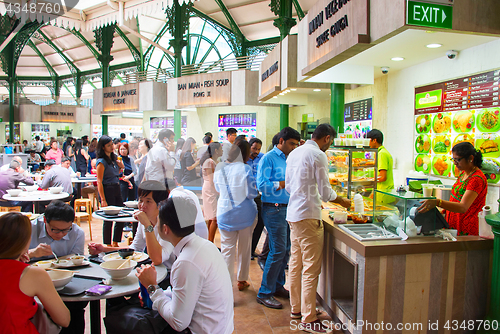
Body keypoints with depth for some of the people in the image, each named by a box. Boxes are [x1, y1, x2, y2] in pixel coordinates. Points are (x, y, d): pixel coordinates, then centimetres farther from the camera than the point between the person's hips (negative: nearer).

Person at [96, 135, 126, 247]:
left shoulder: (114, 158, 10)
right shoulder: (101, 162, -13)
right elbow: (99, 182, -16)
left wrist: (120, 167, 4)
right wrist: (103, 200, -21)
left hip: (117, 189, 8)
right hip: (107, 190, -8)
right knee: (108, 219, 1)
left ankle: (115, 243, 22)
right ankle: (107, 245, 15)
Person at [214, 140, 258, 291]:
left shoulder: (219, 168, -2)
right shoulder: (245, 169, -15)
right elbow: (252, 193, -13)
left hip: (225, 213, 2)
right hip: (245, 214, -2)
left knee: (227, 249, 6)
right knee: (244, 248, 15)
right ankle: (242, 281, 29)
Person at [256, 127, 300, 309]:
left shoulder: (288, 159, 14)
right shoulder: (268, 158, -9)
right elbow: (261, 185, -18)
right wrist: (285, 183, -20)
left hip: (287, 208, 8)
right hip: (274, 209, -8)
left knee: (285, 250, 14)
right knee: (278, 251, -7)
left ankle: (278, 286, 29)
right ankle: (264, 293, 6)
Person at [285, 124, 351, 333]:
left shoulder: (294, 153, 12)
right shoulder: (318, 155, -13)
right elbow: (325, 192, -11)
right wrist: (342, 201, 8)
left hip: (293, 213, 9)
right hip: (308, 216, -9)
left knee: (295, 264, 16)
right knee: (311, 268, -1)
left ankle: (296, 308, 29)